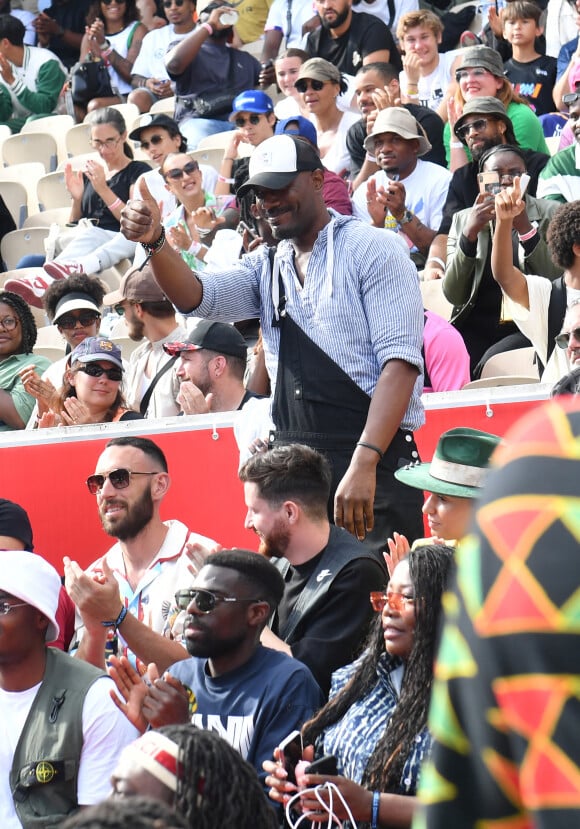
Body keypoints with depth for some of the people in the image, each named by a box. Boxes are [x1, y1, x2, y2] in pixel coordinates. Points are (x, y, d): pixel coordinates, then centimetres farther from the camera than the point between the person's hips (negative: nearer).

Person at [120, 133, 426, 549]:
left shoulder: (371, 249, 0)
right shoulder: (266, 268, 17)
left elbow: (400, 362, -10)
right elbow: (193, 295, 1)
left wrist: (364, 464, -20)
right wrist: (155, 242, -20)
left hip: (374, 465, -5)